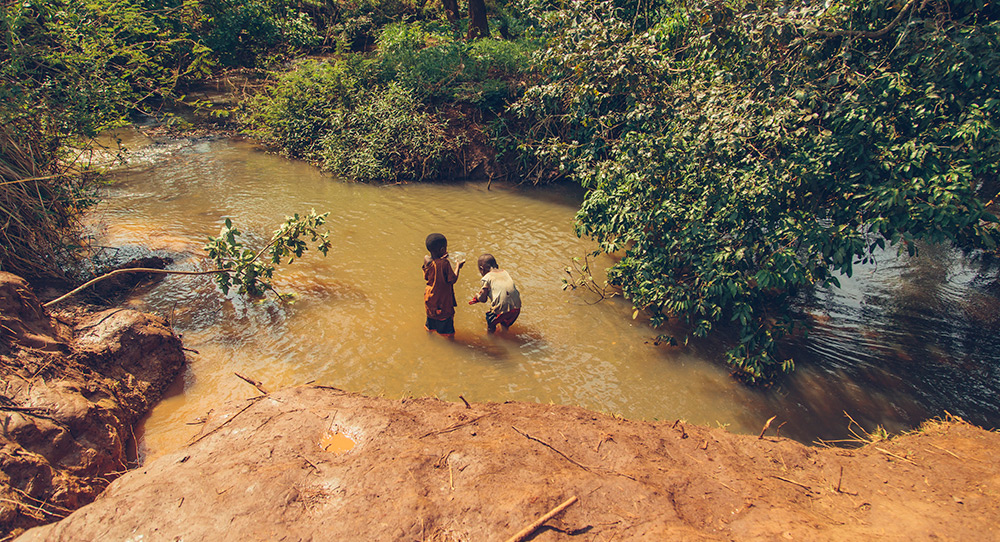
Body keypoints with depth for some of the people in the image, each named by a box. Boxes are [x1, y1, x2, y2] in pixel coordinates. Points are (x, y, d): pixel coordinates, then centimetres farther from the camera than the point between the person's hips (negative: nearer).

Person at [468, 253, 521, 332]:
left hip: (502, 307, -6)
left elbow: (483, 299, 3)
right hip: (516, 307, 6)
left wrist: (477, 296, 26)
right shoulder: (504, 272, 20)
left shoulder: (487, 278, 2)